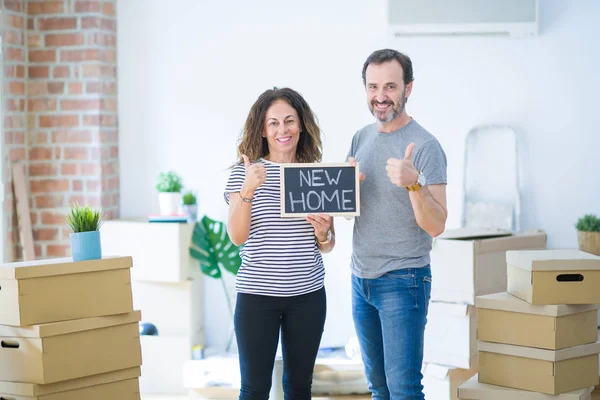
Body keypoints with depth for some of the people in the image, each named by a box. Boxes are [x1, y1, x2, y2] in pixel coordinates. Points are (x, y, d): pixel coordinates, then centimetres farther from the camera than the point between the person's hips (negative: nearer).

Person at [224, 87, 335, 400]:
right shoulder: (245, 172, -1)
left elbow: (327, 247, 10)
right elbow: (237, 237, -10)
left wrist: (323, 233, -13)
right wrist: (247, 190, -24)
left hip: (308, 295, 3)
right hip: (257, 295, -2)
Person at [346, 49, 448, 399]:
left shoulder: (425, 145, -12)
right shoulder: (361, 138, 9)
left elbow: (436, 226, -18)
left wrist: (413, 184, -35)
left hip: (403, 281, -7)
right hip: (361, 278, 7)